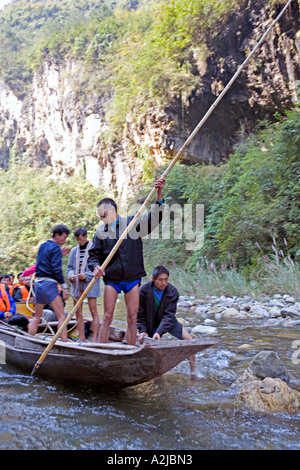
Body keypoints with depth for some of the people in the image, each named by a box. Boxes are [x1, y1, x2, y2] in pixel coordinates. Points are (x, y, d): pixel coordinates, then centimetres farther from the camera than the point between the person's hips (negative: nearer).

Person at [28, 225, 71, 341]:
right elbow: (56, 269, -16)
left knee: (37, 317, 16)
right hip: (49, 284, -8)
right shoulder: (56, 248, -8)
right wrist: (64, 286, -15)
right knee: (61, 316, -9)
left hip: (38, 283, 8)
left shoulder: (42, 246, 16)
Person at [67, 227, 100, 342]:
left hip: (90, 283, -5)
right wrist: (70, 275, -5)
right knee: (78, 312, 7)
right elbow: (69, 267, 17)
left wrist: (86, 275, -17)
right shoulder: (74, 250, 13)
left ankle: (95, 338, -3)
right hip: (76, 284, 5)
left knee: (93, 311, -5)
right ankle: (82, 337, 15)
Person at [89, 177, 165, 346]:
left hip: (132, 278, 0)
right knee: (107, 317, -1)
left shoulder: (133, 224, 3)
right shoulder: (101, 232, 6)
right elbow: (93, 255, 7)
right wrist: (96, 267, -15)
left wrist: (159, 195, -15)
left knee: (132, 318, 3)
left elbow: (154, 218, -3)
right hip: (112, 279, 0)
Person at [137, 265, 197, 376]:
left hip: (167, 321, 1)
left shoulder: (172, 292, -18)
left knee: (188, 338, -13)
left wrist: (159, 332, -35)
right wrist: (143, 331, -25)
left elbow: (169, 315, -23)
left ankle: (193, 371, -4)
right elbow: (140, 315, -12)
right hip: (150, 324, 0)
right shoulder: (143, 291, -20)